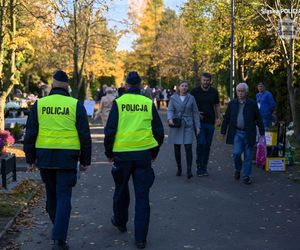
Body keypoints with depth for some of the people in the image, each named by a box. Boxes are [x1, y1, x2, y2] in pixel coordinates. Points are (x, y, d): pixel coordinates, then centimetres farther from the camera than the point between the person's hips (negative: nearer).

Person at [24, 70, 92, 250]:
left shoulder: (39, 105, 3)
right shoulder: (76, 105, -2)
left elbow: (30, 134, 4)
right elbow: (85, 135, -2)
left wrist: (30, 159, 11)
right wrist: (85, 160, 6)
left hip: (44, 157, 2)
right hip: (67, 158, -2)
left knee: (51, 194, 18)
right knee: (63, 196, 0)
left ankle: (59, 230, 34)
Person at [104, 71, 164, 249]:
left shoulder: (118, 103, -3)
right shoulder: (149, 103, 1)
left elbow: (110, 131, -4)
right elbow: (159, 131, 6)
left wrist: (109, 153, 9)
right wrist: (154, 153, 19)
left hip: (122, 153, 0)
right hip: (144, 154, 0)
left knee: (121, 190, 21)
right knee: (142, 196, 4)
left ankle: (120, 222, 41)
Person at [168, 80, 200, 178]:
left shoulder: (191, 98, 5)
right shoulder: (173, 98, 4)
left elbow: (195, 113, 6)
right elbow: (170, 110, -4)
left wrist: (197, 126, 2)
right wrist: (170, 119, -25)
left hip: (188, 126, -1)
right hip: (176, 125, 1)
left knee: (188, 147, -11)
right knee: (176, 148, 6)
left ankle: (189, 170, -9)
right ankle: (179, 168, 22)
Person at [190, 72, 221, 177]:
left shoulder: (214, 92, 7)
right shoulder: (195, 91, -1)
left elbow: (217, 105, 15)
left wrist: (218, 117, 6)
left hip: (210, 122, 3)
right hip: (199, 122, -3)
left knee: (207, 145, 6)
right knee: (201, 143, -13)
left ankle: (204, 167, 15)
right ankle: (199, 167, -2)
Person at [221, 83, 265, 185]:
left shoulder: (252, 104, -1)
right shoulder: (232, 103, 5)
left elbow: (258, 119, 2)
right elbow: (226, 118, 9)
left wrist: (262, 133, 0)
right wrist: (223, 132, 8)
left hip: (248, 133, -1)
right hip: (236, 133, 1)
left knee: (248, 156, 3)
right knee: (236, 153, -10)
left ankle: (246, 176, 14)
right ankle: (238, 169, 17)